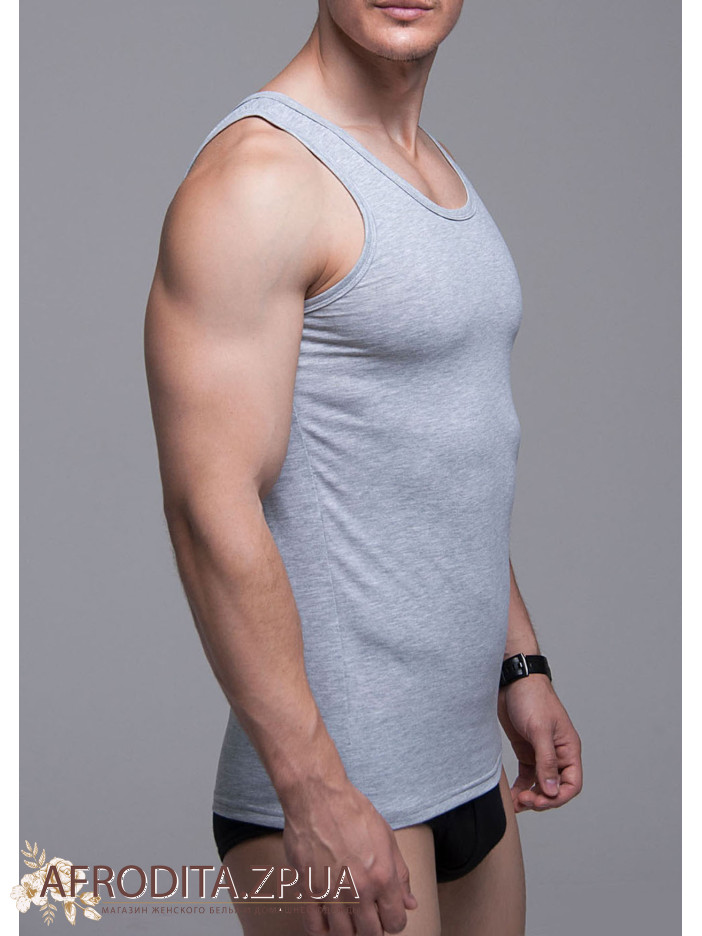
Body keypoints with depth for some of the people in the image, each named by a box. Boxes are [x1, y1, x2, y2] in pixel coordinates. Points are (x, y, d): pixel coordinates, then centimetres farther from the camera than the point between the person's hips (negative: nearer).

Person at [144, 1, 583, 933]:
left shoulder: (440, 170, 12)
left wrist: (522, 664, 18)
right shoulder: (255, 175, -16)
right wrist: (318, 793, -22)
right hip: (329, 772, -8)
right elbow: (211, 508, -22)